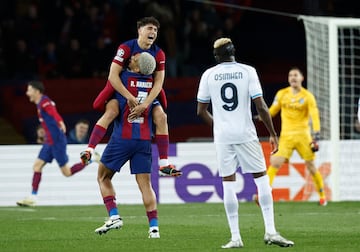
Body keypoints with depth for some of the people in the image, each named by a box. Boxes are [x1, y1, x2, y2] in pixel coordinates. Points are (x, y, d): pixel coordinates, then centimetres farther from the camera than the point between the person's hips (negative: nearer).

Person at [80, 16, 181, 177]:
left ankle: (164, 165, -8)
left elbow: (158, 83, -13)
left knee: (161, 116, -12)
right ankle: (89, 150, -38)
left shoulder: (158, 54, -8)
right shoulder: (126, 48, -20)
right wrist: (129, 97, -31)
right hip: (121, 89, -4)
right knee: (111, 111, -31)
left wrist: (145, 104, -26)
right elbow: (113, 75, -26)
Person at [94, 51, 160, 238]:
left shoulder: (122, 78, -8)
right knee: (145, 183, 4)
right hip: (144, 139, 4)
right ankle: (154, 227, -4)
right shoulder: (152, 83, 4)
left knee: (104, 177, 12)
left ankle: (114, 216, -2)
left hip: (123, 138, -4)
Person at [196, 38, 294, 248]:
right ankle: (270, 231, -1)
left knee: (228, 183, 4)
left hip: (223, 136, 1)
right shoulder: (248, 72, -3)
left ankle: (236, 237, 1)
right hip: (246, 134, -1)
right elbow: (261, 106, -7)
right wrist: (273, 134, 1)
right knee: (261, 178, 6)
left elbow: (201, 111, 8)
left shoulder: (209, 75, 3)